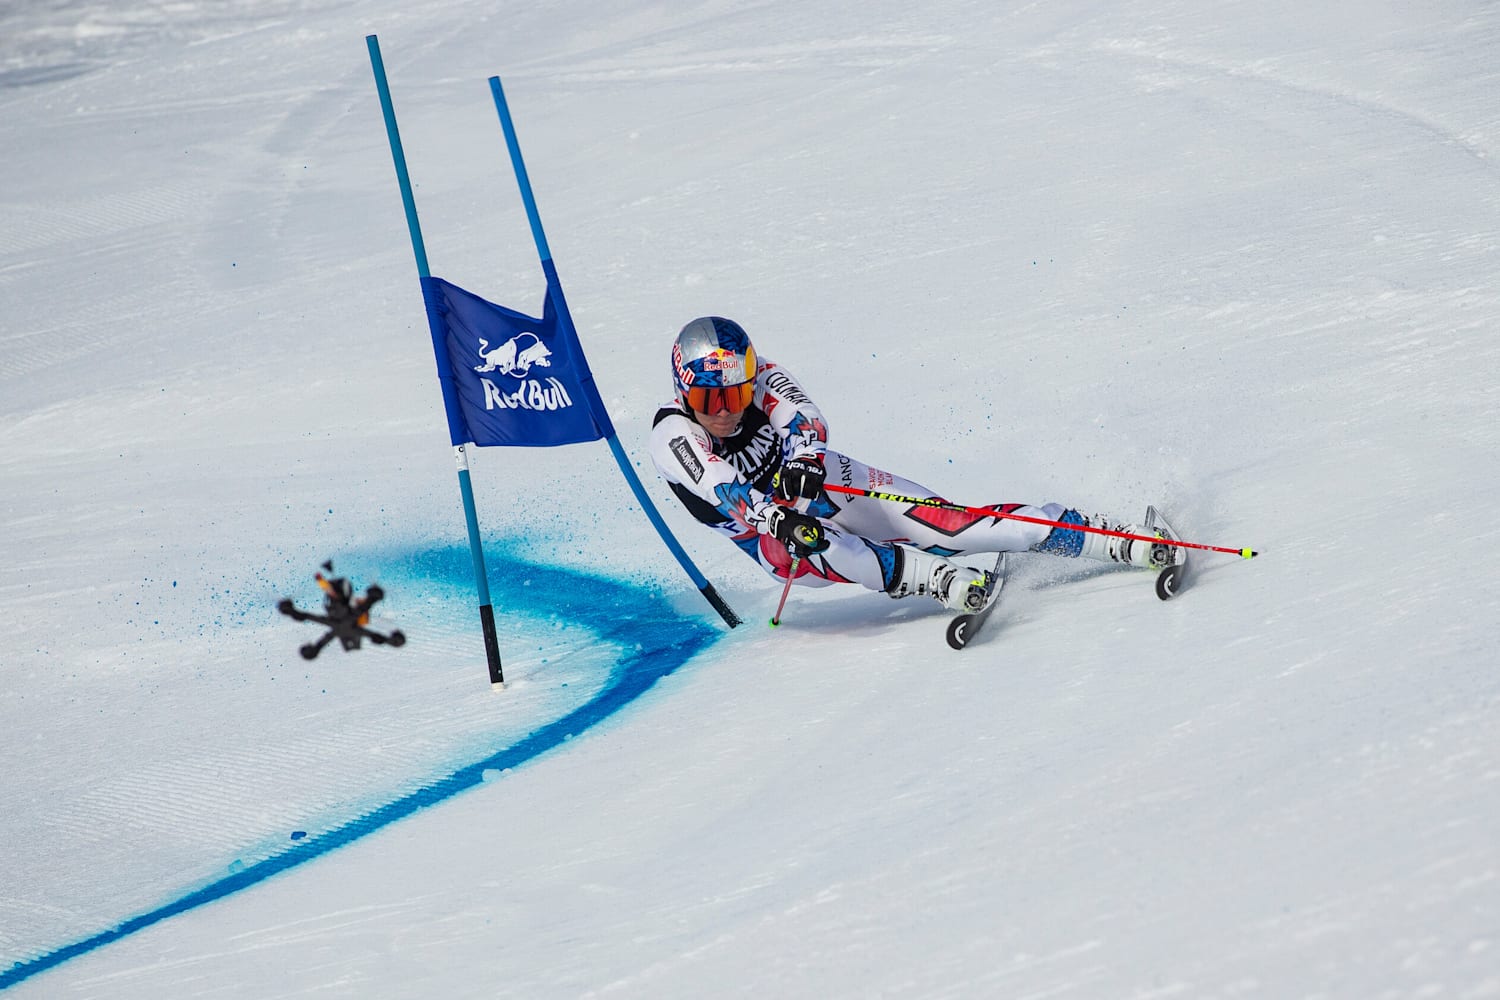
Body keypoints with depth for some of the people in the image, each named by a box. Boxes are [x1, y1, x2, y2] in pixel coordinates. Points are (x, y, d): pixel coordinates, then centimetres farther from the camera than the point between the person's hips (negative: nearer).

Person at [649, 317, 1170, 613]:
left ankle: (1126, 541, -18)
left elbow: (805, 420, -31)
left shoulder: (765, 380, -13)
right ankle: (944, 581, -46)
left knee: (949, 525, -17)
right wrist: (775, 517, -53)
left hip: (830, 486, 1)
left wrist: (804, 457, -54)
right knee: (800, 548, -38)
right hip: (774, 531, -1)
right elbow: (724, 489, -35)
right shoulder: (672, 438, -19)